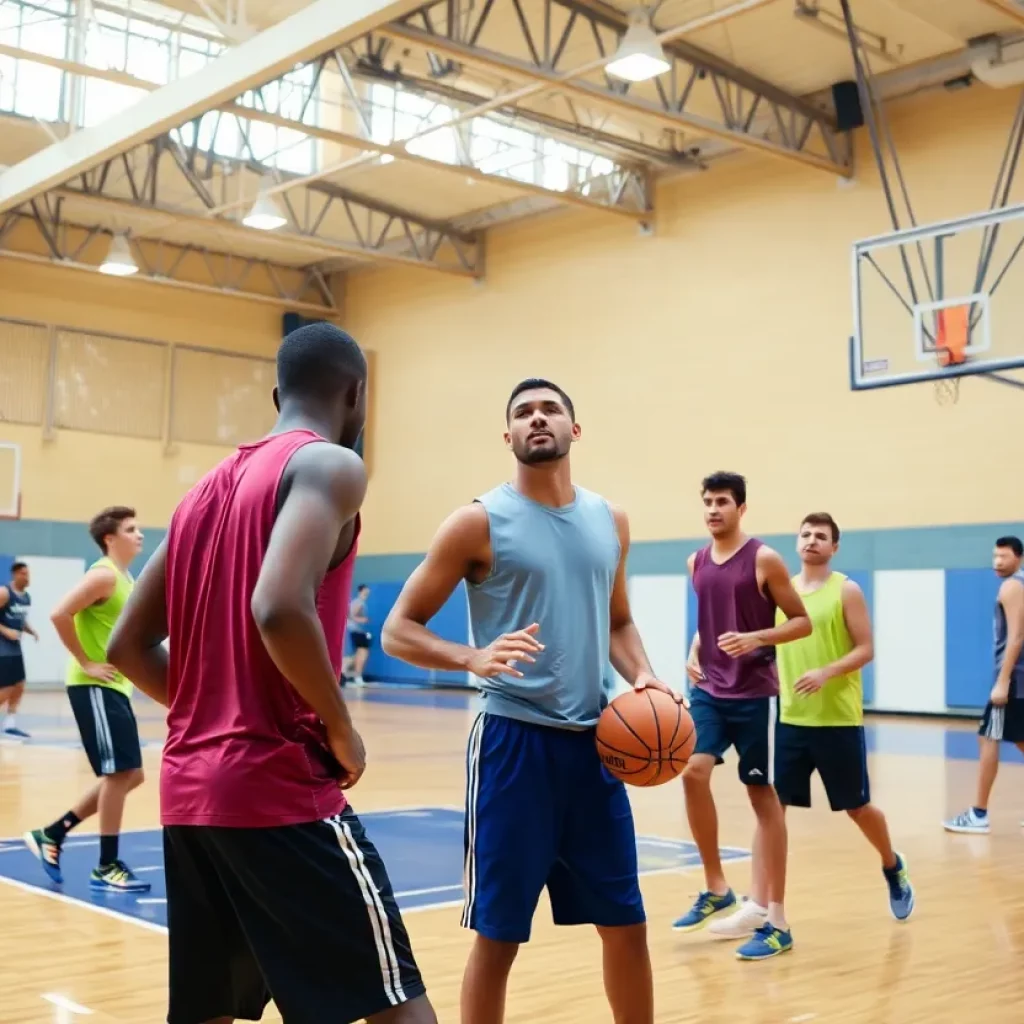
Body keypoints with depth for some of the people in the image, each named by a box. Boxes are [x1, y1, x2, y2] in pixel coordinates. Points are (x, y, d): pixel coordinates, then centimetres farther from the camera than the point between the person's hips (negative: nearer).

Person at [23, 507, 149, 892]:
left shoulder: (124, 578, 16)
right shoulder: (104, 574, -13)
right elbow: (60, 614, -24)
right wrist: (86, 663, -19)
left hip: (115, 687, 10)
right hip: (95, 687, -10)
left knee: (127, 775, 11)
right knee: (119, 773, -8)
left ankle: (52, 834, 20)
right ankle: (107, 867, 2)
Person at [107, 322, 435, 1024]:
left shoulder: (209, 488, 16)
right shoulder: (329, 465, -7)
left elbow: (129, 646, 17)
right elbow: (280, 609, -25)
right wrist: (340, 729, -12)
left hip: (188, 790, 8)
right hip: (281, 789, -8)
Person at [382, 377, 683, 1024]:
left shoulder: (610, 521, 9)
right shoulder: (480, 522, -6)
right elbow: (398, 630, -6)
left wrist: (642, 674, 1)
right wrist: (474, 658, -24)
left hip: (595, 741, 5)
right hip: (513, 740, -5)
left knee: (627, 923, 13)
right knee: (498, 933, 3)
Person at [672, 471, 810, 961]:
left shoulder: (764, 559, -9)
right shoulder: (697, 563, 8)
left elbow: (802, 621, -7)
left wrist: (756, 639, -22)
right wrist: (694, 652, 3)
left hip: (754, 694, -5)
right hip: (709, 690, 5)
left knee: (763, 795, 1)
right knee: (693, 772, -12)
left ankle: (775, 919, 9)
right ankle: (716, 889, 7)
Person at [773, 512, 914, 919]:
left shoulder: (846, 591, -4)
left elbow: (866, 649, -9)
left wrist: (827, 672, -24)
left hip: (838, 721, -3)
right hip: (790, 719, 3)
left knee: (857, 807, 10)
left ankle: (893, 869, 38)